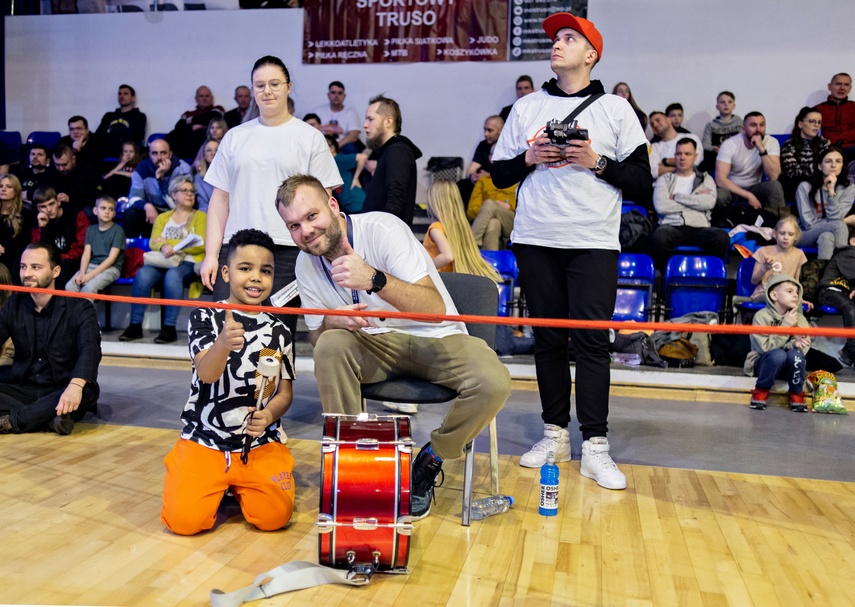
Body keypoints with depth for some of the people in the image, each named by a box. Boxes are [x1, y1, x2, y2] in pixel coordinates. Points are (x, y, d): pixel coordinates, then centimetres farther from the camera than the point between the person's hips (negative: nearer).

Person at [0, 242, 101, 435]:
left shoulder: (79, 308, -8)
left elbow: (90, 349, -24)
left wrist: (75, 386, -44)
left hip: (63, 395, -3)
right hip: (23, 391, 3)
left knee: (87, 391, -36)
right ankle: (48, 418, -27)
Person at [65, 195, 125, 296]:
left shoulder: (118, 230, -4)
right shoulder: (91, 229, 12)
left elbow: (112, 258, -10)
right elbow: (86, 254, 5)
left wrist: (91, 275, -17)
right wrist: (81, 273, -14)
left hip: (111, 268, -5)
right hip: (91, 266, 5)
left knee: (89, 287, -32)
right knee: (70, 286, -20)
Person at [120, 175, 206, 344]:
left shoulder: (200, 216, 14)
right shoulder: (163, 218, 24)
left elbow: (200, 245, -2)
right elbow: (153, 242, 9)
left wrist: (168, 242, -4)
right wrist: (163, 246, -16)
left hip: (188, 263, -3)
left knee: (173, 275, -37)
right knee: (143, 274, -29)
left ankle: (170, 328, -35)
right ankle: (135, 326, -24)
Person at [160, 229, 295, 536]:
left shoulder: (279, 331, 6)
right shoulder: (205, 317, -2)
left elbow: (285, 392, 8)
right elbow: (206, 374, -18)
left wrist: (268, 415, -15)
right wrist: (223, 344, -40)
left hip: (260, 443, 2)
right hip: (204, 439, -1)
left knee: (274, 516, -17)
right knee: (184, 519, -18)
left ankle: (238, 485, 16)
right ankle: (217, 485, 15)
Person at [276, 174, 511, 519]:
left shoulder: (382, 229, -20)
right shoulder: (306, 263, -3)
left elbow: (435, 309, -29)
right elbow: (316, 337, 3)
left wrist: (375, 279, -45)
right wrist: (330, 321, -22)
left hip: (436, 337, -3)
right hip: (374, 343, 3)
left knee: (494, 384, -30)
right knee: (330, 345, -30)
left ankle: (430, 462, -2)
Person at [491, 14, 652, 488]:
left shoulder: (615, 109, 8)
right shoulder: (527, 107, 15)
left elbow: (642, 182, 4)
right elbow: (499, 174, 13)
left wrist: (597, 162, -10)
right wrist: (529, 158, -4)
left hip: (593, 242, -2)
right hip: (536, 240, 2)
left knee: (592, 340, -7)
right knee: (547, 338, 5)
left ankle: (594, 446, -1)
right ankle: (555, 434, 15)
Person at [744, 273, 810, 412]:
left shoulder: (799, 318, -4)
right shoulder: (761, 316, -15)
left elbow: (804, 348, -12)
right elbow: (765, 347, -23)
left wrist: (795, 344, -37)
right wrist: (785, 326, -26)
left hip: (790, 367, 3)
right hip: (763, 364, -3)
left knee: (795, 353, -29)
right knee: (778, 354, -34)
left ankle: (796, 394, -7)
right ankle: (761, 391, -11)